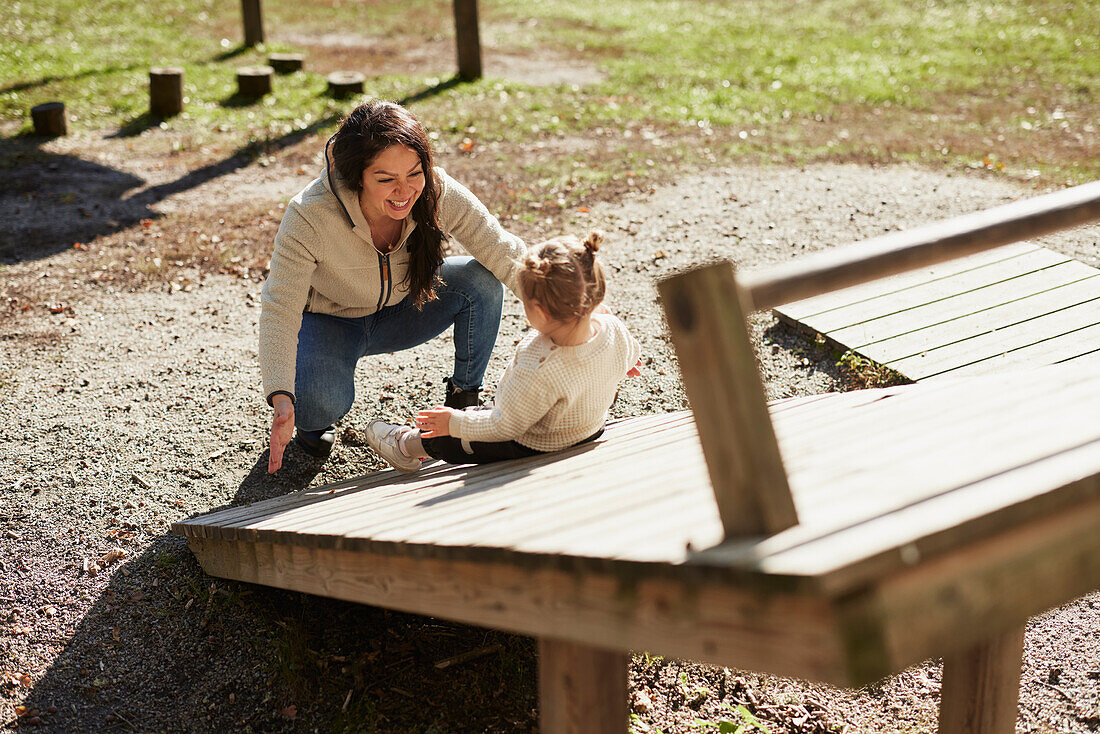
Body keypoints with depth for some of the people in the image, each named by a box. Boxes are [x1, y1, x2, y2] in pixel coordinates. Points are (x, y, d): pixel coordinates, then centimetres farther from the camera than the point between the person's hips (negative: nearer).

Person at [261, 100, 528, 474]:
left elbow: (508, 256, -24)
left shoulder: (439, 194, -27)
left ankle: (464, 397, 1)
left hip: (399, 310, 4)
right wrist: (281, 399, -46)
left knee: (482, 281, -22)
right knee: (320, 404, -34)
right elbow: (280, 309, -33)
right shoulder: (309, 216, -35)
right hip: (328, 320, -3)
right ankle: (310, 419, 7)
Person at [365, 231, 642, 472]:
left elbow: (505, 426, -31)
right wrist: (622, 366, 27)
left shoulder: (540, 371, -43)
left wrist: (455, 422, -17)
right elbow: (631, 353, 3)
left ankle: (406, 445, 45)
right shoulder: (614, 330, -23)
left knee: (444, 433, 17)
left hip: (531, 447, -7)